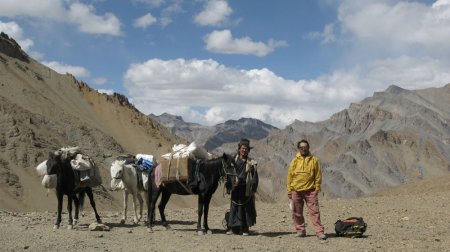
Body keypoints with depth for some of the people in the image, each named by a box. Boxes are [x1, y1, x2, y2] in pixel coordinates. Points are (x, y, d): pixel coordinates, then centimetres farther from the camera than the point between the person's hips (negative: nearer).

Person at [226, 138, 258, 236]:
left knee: (246, 208, 3)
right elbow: (229, 173, 5)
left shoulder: (251, 162, 1)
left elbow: (254, 177, 0)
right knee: (234, 207, 4)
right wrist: (229, 186, -3)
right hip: (235, 188, 1)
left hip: (246, 189, -1)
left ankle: (245, 229, 11)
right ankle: (233, 228, 11)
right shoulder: (234, 160, 4)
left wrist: (253, 189, -6)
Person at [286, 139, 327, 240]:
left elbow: (318, 175, 3)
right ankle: (300, 231, 19)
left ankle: (319, 231, -7)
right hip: (296, 191, 3)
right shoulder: (295, 161, 7)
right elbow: (290, 176, 7)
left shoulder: (314, 160, 3)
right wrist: (289, 190, 3)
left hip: (310, 190, -2)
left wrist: (317, 188, -3)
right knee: (297, 212, 7)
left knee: (314, 211, -7)